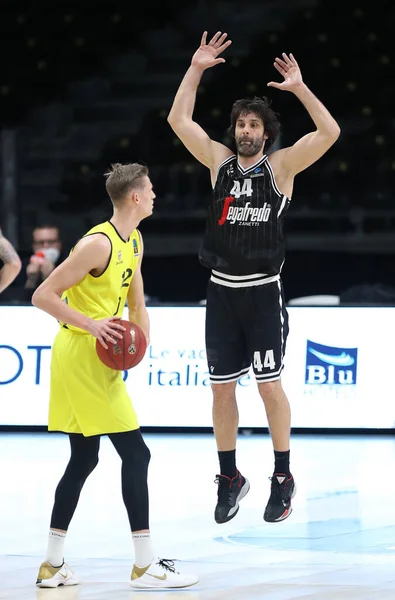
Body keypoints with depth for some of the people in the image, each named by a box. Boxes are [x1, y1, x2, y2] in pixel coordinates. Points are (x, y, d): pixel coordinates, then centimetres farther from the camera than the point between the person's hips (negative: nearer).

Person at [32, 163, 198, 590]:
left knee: (83, 459, 13)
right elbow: (42, 296, -20)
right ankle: (145, 566, -5)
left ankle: (52, 565, 18)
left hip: (96, 358, 10)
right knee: (135, 453, -8)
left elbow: (136, 305, 19)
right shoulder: (98, 244, -19)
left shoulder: (134, 243, 11)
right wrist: (92, 325, -26)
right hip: (81, 356, -10)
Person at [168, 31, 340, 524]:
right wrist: (196, 69, -4)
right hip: (222, 292, 3)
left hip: (263, 293, -3)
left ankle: (283, 478, 8)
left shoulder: (280, 166, -1)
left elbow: (330, 133, -13)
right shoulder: (218, 161, 7)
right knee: (221, 388, 6)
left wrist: (299, 87, -17)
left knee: (269, 385, -3)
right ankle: (229, 478, 17)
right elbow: (178, 120, 1)